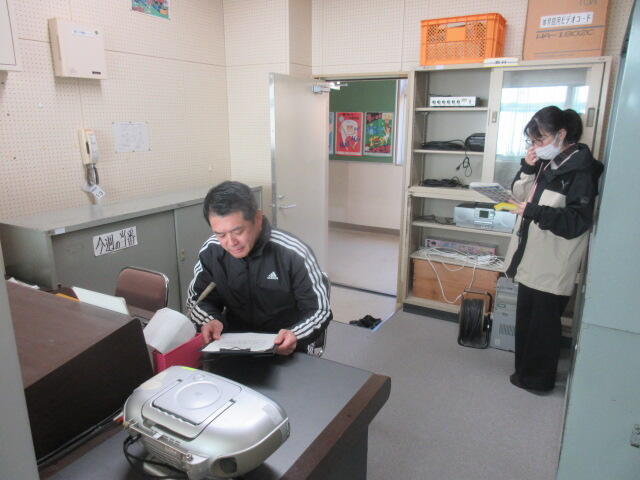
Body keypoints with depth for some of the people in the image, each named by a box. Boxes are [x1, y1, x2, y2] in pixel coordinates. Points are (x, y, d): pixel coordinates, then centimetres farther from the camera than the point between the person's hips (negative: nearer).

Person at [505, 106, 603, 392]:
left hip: (552, 266, -8)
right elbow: (520, 195, 14)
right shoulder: (547, 163, 7)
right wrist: (527, 167, -1)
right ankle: (526, 370, 36)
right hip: (532, 259, 8)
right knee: (526, 317, 19)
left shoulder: (580, 169, -15)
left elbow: (577, 222, -19)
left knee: (543, 322, 6)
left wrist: (535, 212, -26)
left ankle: (538, 379, 24)